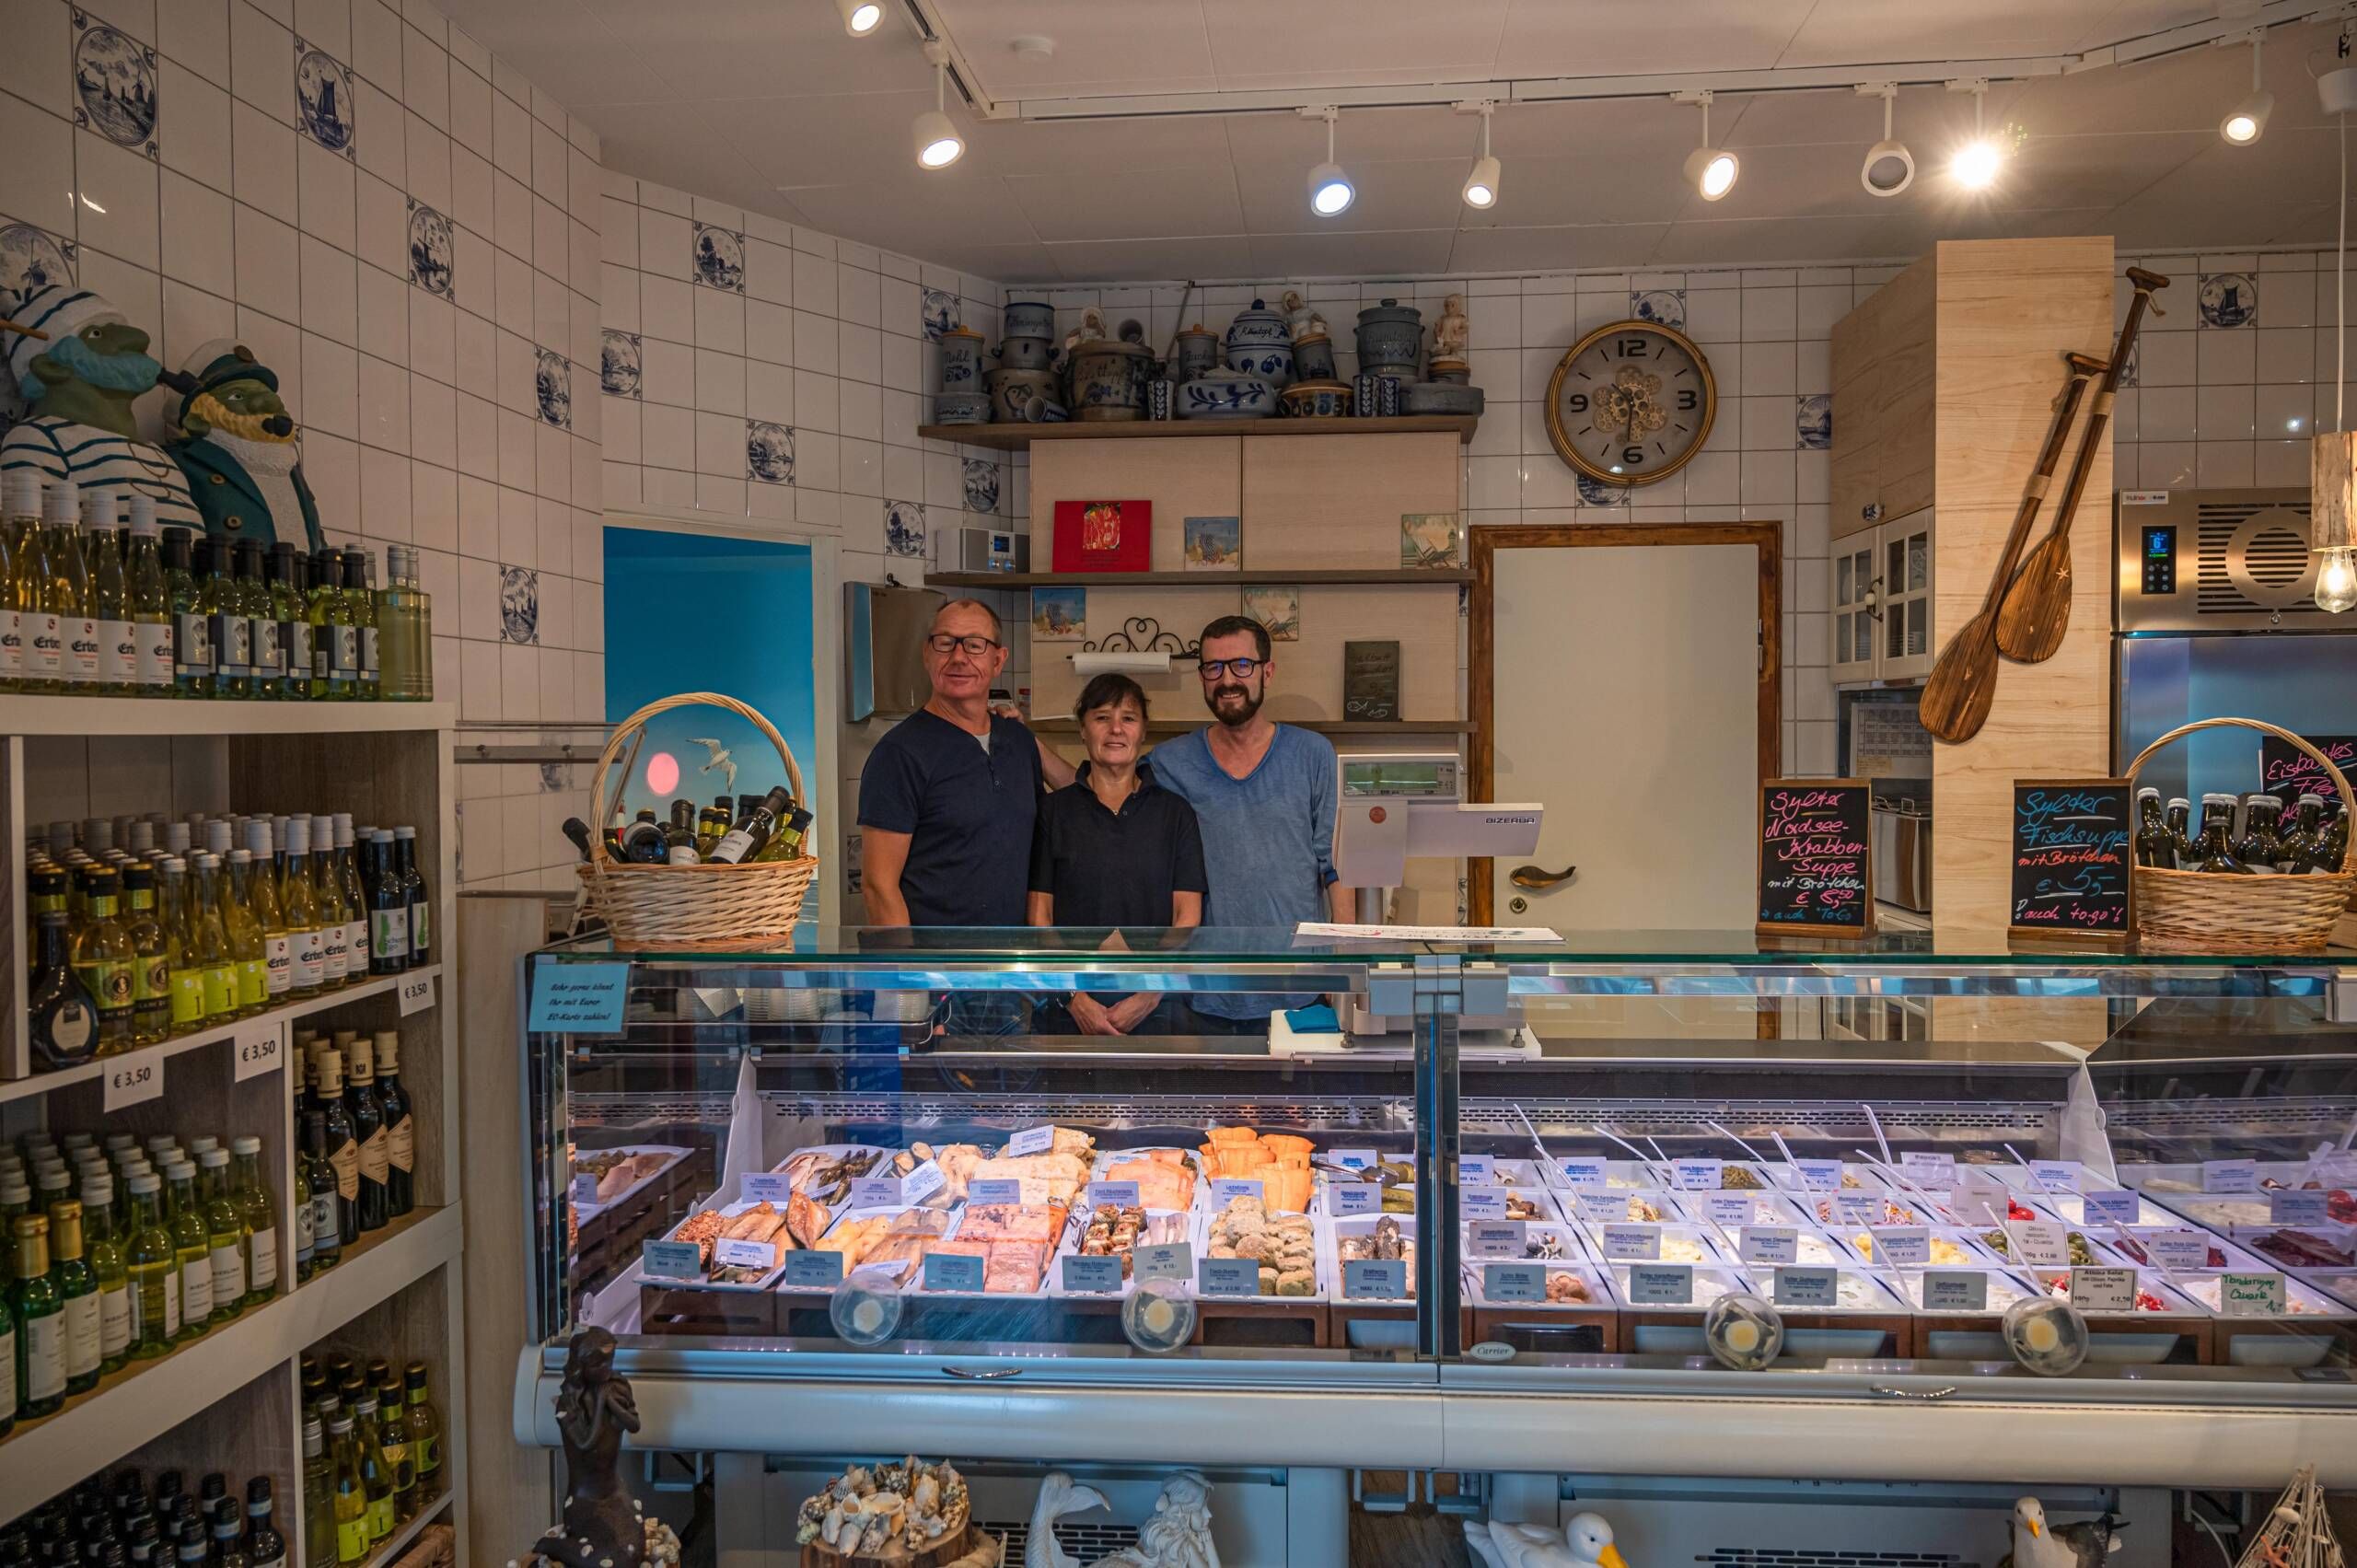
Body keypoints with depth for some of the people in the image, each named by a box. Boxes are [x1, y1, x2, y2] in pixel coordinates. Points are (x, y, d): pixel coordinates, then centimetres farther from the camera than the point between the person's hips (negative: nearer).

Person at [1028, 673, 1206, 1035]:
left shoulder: (1176, 813, 5)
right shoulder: (1053, 811, 4)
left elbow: (1187, 915, 1)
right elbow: (1039, 913, 0)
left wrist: (1149, 996, -9)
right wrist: (1073, 997, -9)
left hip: (1153, 1004, 0)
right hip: (1066, 1004, 0)